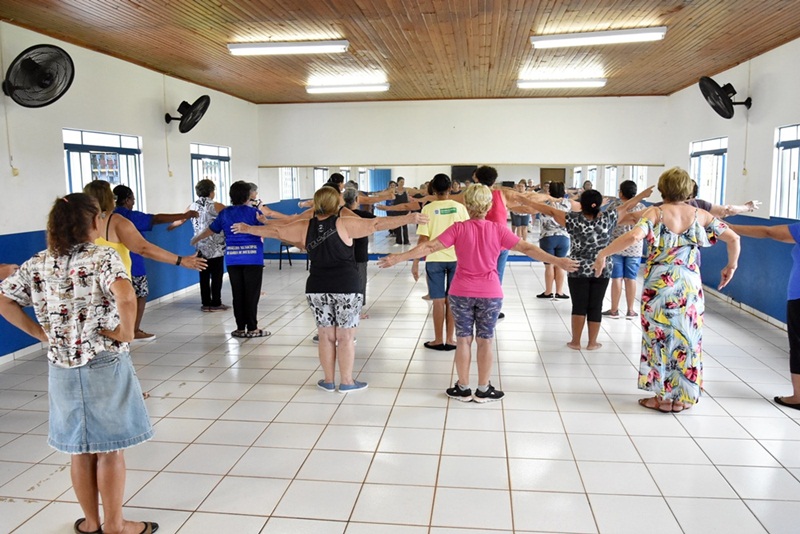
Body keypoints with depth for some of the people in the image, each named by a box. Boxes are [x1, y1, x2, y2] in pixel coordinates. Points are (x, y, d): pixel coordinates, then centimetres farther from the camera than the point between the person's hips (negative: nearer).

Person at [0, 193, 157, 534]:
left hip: (63, 368, 5)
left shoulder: (37, 264, 3)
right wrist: (126, 332, -16)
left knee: (80, 450, 17)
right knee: (109, 450, 9)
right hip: (104, 366, -5)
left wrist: (41, 332, 7)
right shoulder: (103, 257, -14)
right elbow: (126, 298, -31)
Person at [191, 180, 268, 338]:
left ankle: (240, 328, 13)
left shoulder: (225, 213, 6)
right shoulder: (254, 212, -4)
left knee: (238, 294, 8)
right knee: (252, 293, 0)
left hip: (232, 258, 4)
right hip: (252, 258, -3)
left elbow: (210, 230, 16)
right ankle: (252, 329, 3)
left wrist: (195, 239, 33)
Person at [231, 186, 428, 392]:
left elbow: (275, 230, 14)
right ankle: (347, 381, 12)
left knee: (326, 336, 12)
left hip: (317, 289, 4)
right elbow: (376, 224, -14)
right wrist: (408, 219, -14)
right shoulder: (344, 224, -9)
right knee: (346, 337, 5)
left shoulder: (305, 227, 3)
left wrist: (249, 229, 29)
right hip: (345, 288, -4)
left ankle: (329, 381, 20)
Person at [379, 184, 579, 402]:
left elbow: (429, 247, -14)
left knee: (463, 339, 10)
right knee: (485, 341, 10)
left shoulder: (458, 228, -10)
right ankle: (483, 390, 18)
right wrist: (558, 261, -4)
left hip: (461, 292, 0)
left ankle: (463, 388, 19)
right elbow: (527, 248, -10)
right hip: (490, 293, 0)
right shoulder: (498, 230, -9)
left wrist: (399, 258, -12)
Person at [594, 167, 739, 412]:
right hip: (690, 286, 3)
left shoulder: (655, 212, -6)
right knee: (687, 339, 12)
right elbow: (733, 238, 6)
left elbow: (633, 237, -24)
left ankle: (664, 396, 15)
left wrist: (603, 253, -15)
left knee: (660, 339, 8)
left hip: (660, 286, -3)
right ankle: (684, 397, 21)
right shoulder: (700, 215, 5)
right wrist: (731, 266, 20)